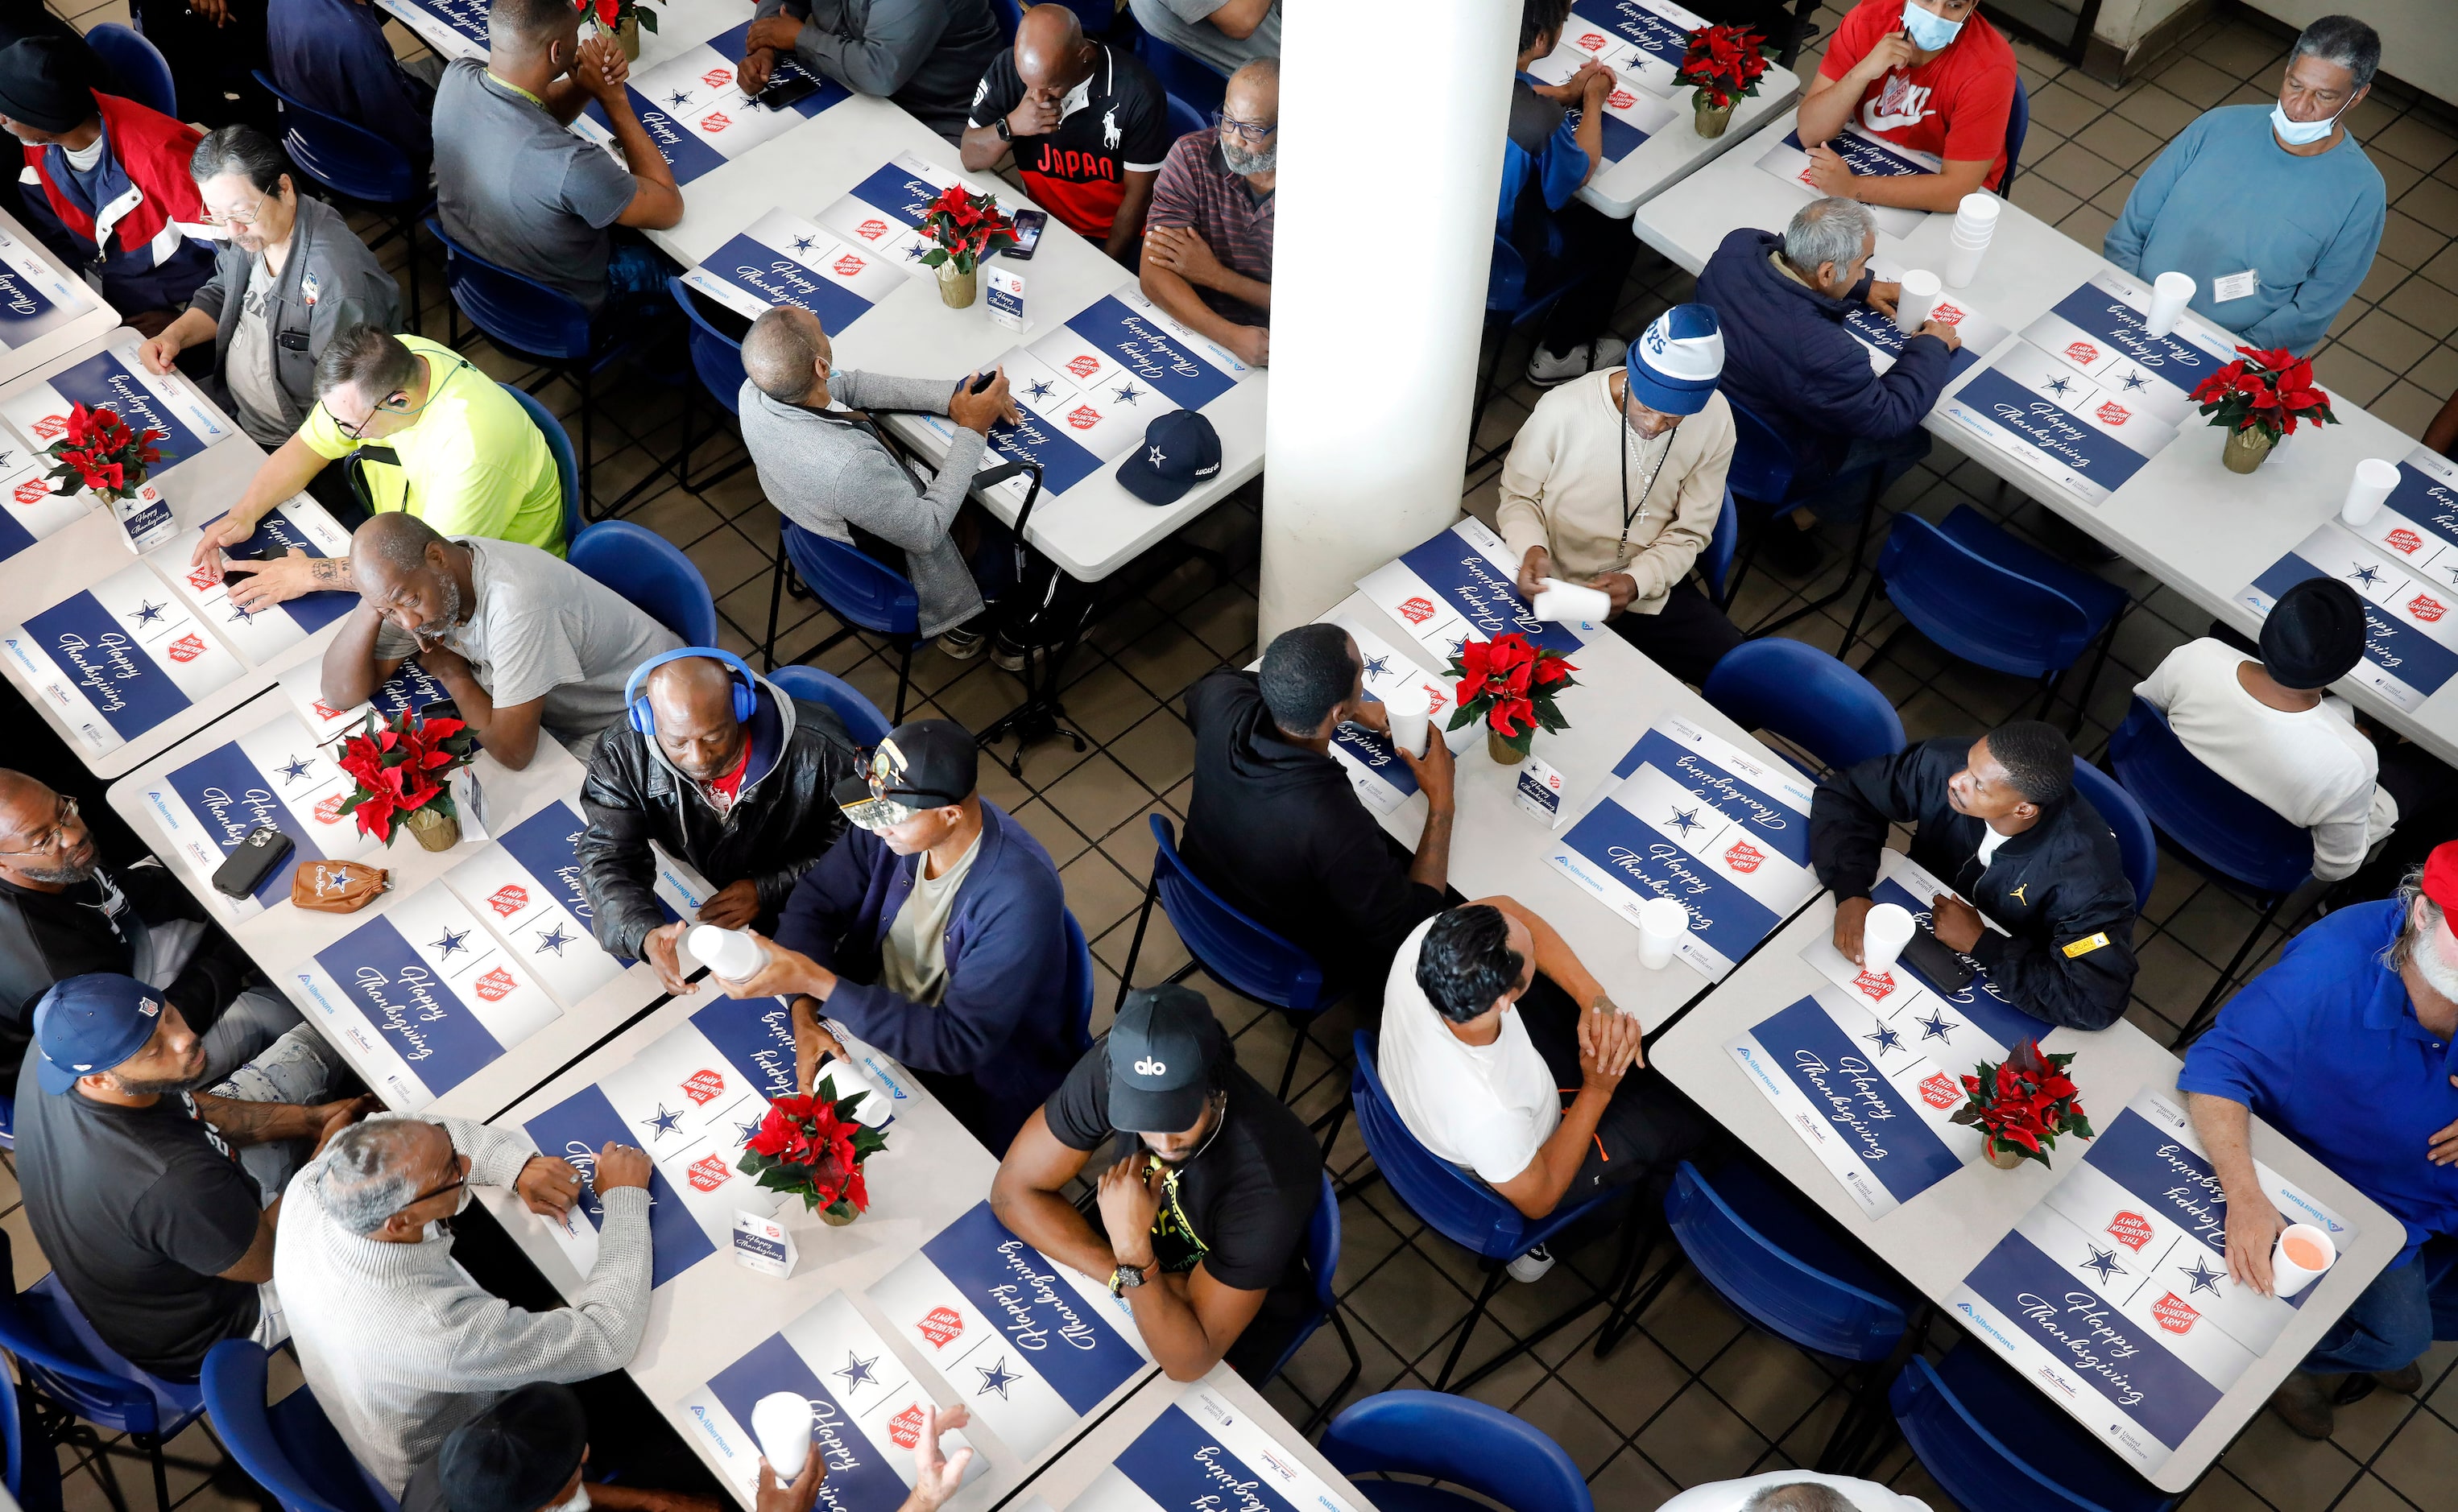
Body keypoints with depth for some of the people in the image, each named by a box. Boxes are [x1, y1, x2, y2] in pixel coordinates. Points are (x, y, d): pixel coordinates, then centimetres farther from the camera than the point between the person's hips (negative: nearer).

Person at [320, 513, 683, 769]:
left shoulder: (516, 602, -38)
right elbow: (341, 693, -10)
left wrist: (452, 674, -17)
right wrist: (373, 608, -24)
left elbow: (513, 751, -32)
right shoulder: (411, 577, -12)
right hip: (559, 716, 8)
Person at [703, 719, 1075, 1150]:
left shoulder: (1020, 896, -35)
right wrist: (805, 1014, -22)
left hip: (972, 1075, -6)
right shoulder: (896, 816, -17)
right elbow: (814, 902, -5)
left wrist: (817, 982, -37)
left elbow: (959, 1044, -33)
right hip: (874, 1011, 6)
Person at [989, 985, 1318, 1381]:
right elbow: (1014, 1190, -17)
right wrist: (1125, 1274, -26)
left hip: (1239, 1317, -4)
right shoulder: (1112, 1069, -29)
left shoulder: (1272, 1180, -39)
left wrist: (1133, 1254, -46)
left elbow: (1188, 1361, -31)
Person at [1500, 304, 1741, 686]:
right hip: (1552, 583, -2)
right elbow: (1518, 494, -5)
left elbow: (1690, 531, -5)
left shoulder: (1715, 421, -14)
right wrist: (1531, 548, -25)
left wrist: (1636, 581, -22)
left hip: (1646, 587, 2)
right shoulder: (1563, 408, -22)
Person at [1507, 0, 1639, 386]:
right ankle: (1558, 354, 32)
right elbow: (1582, 171, -13)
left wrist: (1567, 92, 7)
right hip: (1510, 261, -7)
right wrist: (1593, 101, 0)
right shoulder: (1539, 119, -37)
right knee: (1620, 233, 19)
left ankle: (1554, 334, 46)